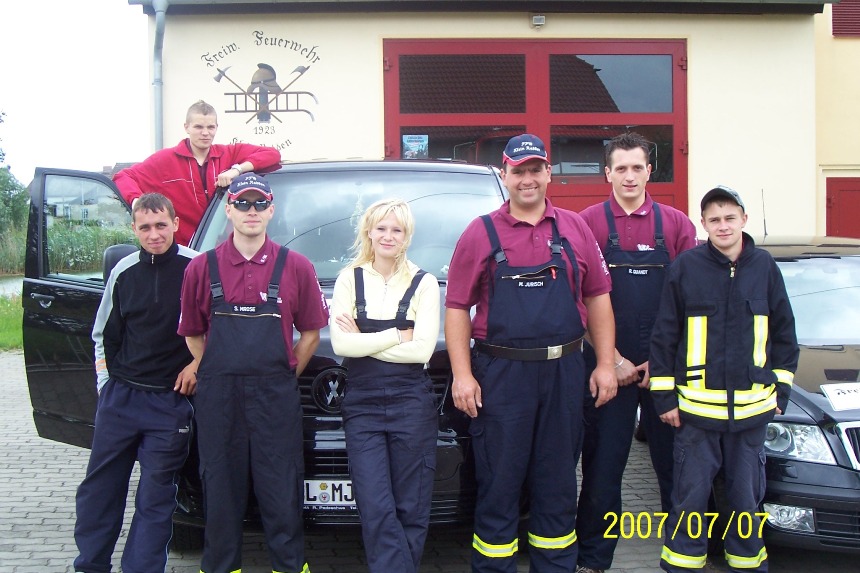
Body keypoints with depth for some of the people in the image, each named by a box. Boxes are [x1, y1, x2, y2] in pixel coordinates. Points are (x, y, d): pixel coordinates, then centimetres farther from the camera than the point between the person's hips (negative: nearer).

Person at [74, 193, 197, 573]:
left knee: (156, 498, 3)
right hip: (119, 396, 4)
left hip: (170, 401, -4)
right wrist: (105, 382, 10)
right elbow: (104, 335, 17)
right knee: (98, 488, 9)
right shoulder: (124, 272, 7)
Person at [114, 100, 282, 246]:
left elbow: (273, 155, 0)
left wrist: (238, 169, -16)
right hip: (182, 248, -1)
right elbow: (124, 177, 2)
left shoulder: (229, 154, 6)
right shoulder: (166, 160, 3)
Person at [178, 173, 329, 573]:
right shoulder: (202, 268, 6)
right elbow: (192, 333, 12)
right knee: (220, 494, 8)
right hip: (217, 399, 1)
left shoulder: (295, 268, 4)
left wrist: (287, 375, 4)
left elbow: (310, 332, 9)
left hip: (276, 397, -1)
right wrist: (217, 374, 5)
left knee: (282, 495, 3)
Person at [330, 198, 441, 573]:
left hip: (411, 402, 0)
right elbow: (340, 344, -6)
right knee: (376, 510, -5)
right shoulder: (349, 279, 7)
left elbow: (423, 349, -8)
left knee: (411, 510, 4)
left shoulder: (424, 283, 5)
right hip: (362, 403, 1)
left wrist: (363, 340, -7)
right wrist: (399, 336, -7)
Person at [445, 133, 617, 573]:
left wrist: (604, 364, 6)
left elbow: (597, 298, 11)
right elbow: (457, 309, 0)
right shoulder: (481, 233, 2)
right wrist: (462, 374, -8)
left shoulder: (575, 229, 9)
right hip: (500, 375, -2)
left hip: (564, 374, 3)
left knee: (558, 484, 12)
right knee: (498, 484, 4)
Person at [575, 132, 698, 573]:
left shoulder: (676, 224, 4)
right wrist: (611, 359, -8)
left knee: (673, 462, 9)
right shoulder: (588, 223, 0)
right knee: (602, 468, 5)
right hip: (608, 364, -1)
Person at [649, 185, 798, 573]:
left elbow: (784, 333, 11)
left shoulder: (764, 266, 3)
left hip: (753, 407, 2)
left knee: (747, 495, 10)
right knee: (690, 496, 4)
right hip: (696, 406, -2)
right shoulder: (686, 266, -3)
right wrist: (664, 396, -3)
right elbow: (664, 335, 0)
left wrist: (780, 390, 6)